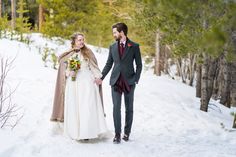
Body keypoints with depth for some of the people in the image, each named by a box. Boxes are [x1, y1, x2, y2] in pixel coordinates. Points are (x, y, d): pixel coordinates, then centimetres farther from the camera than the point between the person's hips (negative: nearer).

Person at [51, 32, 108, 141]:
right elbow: (64, 71, 11)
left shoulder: (88, 52, 7)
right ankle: (76, 132, 8)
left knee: (87, 106, -6)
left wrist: (97, 78, -6)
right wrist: (70, 73, -8)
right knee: (74, 107, 0)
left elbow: (94, 67, 7)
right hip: (73, 84, 1)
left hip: (87, 83, -1)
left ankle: (87, 132, -3)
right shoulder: (68, 55, 8)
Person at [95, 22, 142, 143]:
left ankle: (127, 132, 19)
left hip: (129, 81, -2)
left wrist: (136, 79, -6)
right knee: (116, 107, -5)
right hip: (116, 81, 2)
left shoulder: (134, 46, 1)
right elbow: (109, 64, 15)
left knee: (129, 108, 6)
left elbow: (139, 65, 2)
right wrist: (101, 77, 8)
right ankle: (117, 134, 0)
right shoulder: (112, 47, 11)